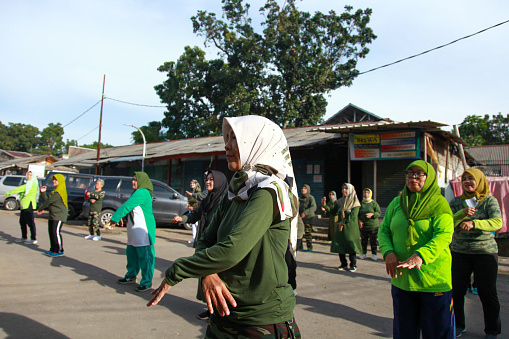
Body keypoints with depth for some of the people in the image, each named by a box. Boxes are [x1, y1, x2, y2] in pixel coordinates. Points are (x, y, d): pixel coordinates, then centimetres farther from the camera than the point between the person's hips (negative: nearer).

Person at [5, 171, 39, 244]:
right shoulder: (28, 184, 19)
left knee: (30, 222, -9)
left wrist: (8, 193, -8)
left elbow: (19, 189, -14)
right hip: (24, 205, 10)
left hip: (28, 205, -10)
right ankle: (24, 237, 28)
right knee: (22, 222, 17)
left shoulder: (32, 184, -13)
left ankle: (34, 239, -6)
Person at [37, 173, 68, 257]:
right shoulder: (55, 191, 18)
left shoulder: (59, 192, -16)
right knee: (51, 232, 12)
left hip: (59, 216, -10)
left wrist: (40, 208, -4)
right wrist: (43, 192, 5)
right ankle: (53, 249, 21)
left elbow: (49, 201, -16)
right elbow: (47, 200, 15)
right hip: (53, 215, 10)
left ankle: (59, 251, -3)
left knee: (56, 232, -10)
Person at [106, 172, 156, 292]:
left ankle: (147, 282, 4)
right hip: (135, 230, 11)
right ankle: (131, 276, 35)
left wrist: (114, 219, -13)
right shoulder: (138, 192, 17)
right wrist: (118, 218, 10)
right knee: (131, 253, 19)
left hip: (143, 230, -11)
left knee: (144, 255, -4)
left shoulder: (141, 193, -17)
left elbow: (126, 206, -18)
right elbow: (127, 206, 19)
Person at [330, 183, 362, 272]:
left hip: (351, 227, -5)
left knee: (351, 245, -3)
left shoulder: (354, 202, -4)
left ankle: (353, 265, 10)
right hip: (340, 227, 5)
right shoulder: (340, 201, 12)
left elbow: (353, 216, -13)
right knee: (340, 246, 4)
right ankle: (344, 264, 16)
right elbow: (333, 211, 9)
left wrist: (343, 222, -15)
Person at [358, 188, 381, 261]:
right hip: (363, 226, 3)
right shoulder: (361, 203, 9)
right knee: (363, 240, 7)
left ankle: (374, 254, 13)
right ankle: (363, 253, 18)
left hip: (373, 225, -2)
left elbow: (379, 213, -4)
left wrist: (372, 214, -22)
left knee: (373, 241, 2)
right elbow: (357, 214, 12)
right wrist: (359, 220, -4)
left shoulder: (374, 203, 0)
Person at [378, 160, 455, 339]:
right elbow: (383, 230, 7)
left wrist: (420, 256, -33)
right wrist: (388, 252, -13)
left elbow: (444, 235, -18)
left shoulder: (439, 203, -5)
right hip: (402, 277, 4)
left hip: (434, 278, -4)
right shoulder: (396, 203, 9)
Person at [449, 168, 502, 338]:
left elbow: (497, 222, -16)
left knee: (487, 293, 3)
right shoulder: (456, 202, 6)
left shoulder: (490, 200, 0)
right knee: (457, 291, 5)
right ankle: (458, 325, 25)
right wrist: (462, 213, -21)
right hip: (459, 252, 2)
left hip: (485, 252, -2)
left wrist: (473, 223, -30)